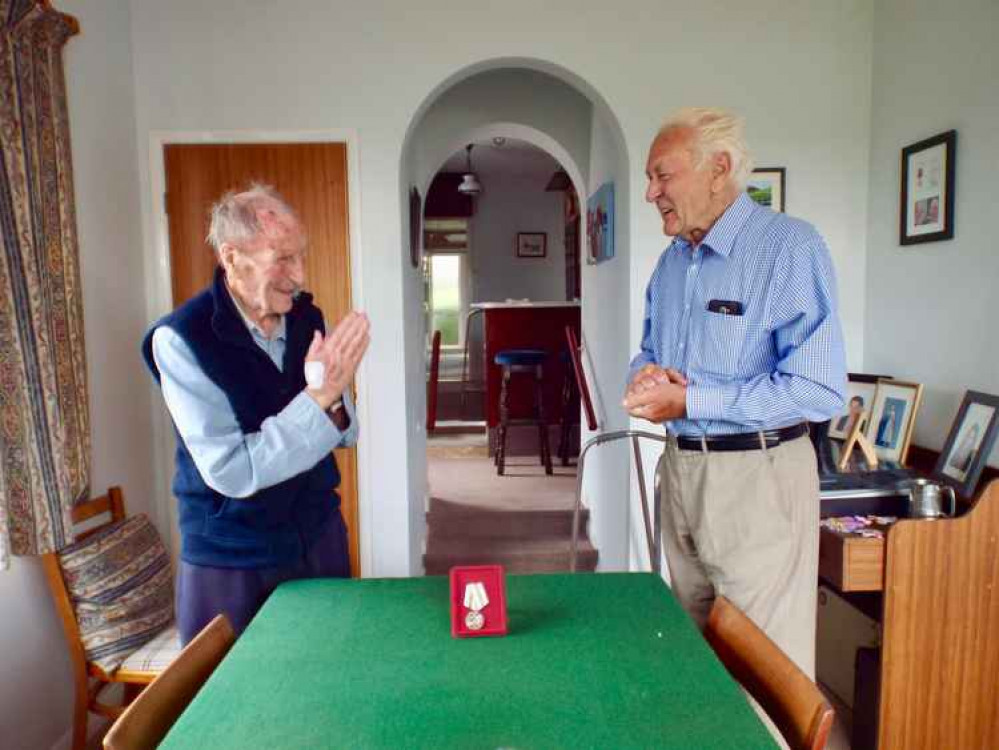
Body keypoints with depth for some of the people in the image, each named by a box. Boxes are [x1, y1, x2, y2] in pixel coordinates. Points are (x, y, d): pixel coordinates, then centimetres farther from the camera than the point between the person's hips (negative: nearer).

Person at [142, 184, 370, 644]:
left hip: (320, 535, 4)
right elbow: (231, 472, -24)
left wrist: (333, 397, -21)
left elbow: (342, 434, 1)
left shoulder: (307, 317, -5)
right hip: (232, 559, -4)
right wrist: (319, 396, -30)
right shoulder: (181, 338, -19)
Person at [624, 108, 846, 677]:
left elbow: (820, 390, -21)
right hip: (680, 470, 7)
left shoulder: (790, 247, -14)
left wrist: (689, 400, -20)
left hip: (757, 477, -7)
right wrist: (647, 376, -3)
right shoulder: (672, 261, 11)